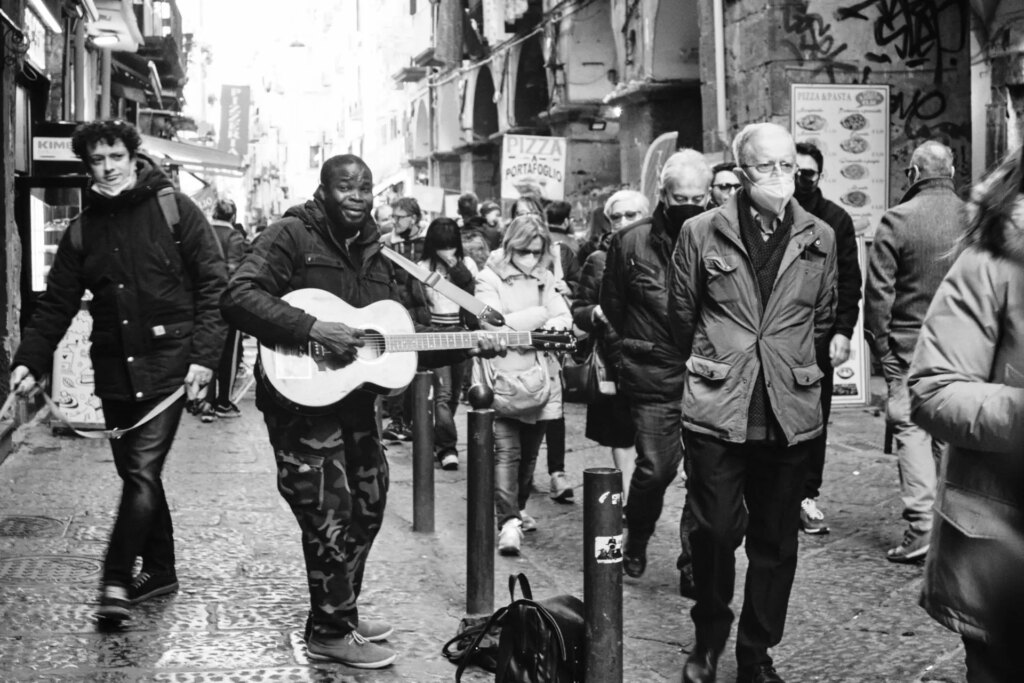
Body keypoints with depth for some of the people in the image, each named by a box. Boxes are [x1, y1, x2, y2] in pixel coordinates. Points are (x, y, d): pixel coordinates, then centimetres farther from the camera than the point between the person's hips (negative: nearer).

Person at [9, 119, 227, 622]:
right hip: (114, 368, 5)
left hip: (167, 363, -5)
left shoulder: (174, 209, -2)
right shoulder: (83, 230, 10)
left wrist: (204, 355, -13)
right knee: (135, 473, 12)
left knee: (142, 472, -11)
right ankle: (159, 569, 26)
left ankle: (117, 580, -5)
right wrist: (29, 361, -3)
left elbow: (213, 286, -5)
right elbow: (56, 305, 10)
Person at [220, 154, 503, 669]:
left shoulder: (379, 255, 10)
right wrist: (314, 328, -30)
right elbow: (238, 298, -24)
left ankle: (341, 610, 36)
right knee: (330, 515, -4)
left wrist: (467, 345, 0)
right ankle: (329, 632, 14)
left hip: (355, 401, 8)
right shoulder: (293, 235, -10)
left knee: (366, 508, 17)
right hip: (301, 399, -7)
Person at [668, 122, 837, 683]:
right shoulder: (702, 233, 0)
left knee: (776, 541, 8)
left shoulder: (819, 238, 6)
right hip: (716, 408, -2)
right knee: (715, 531, -1)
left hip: (790, 410, 2)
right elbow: (682, 311, 11)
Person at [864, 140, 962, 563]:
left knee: (911, 429, 2)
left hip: (909, 343, -3)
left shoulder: (897, 220, -10)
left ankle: (920, 526, -3)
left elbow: (878, 290, -10)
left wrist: (880, 344, 1)